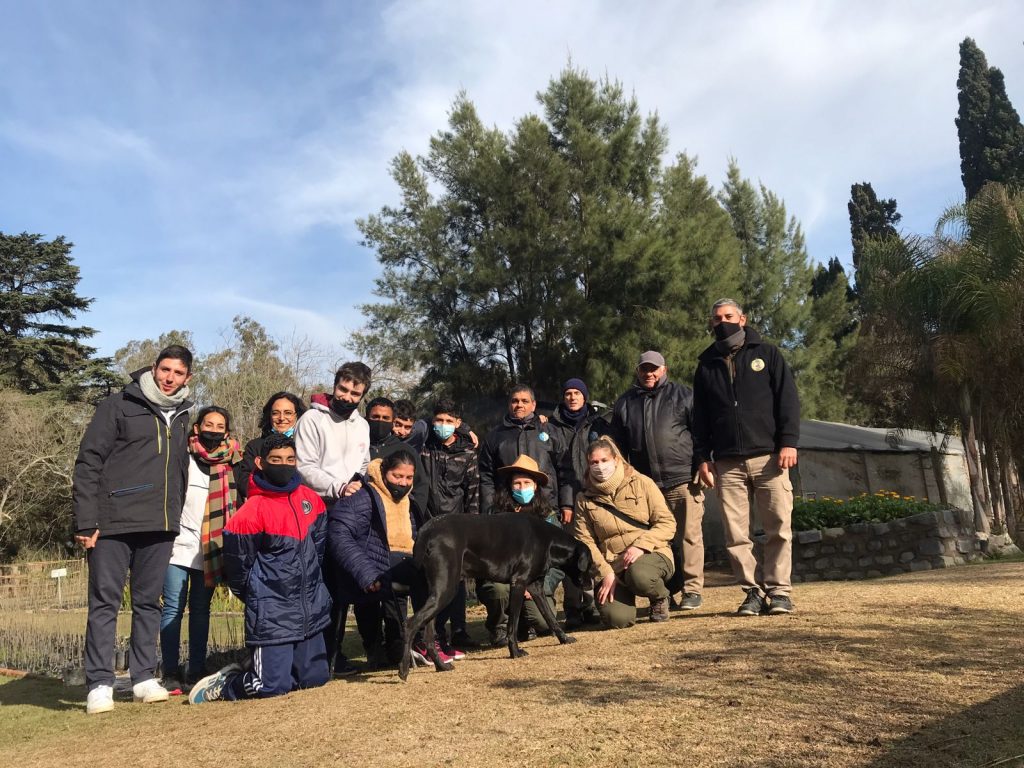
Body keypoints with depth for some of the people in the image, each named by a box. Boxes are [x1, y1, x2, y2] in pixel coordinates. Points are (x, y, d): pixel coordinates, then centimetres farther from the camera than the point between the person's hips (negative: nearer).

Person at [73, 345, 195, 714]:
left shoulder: (182, 417, 14)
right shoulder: (118, 406, -2)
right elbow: (88, 463, -6)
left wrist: (175, 517, 13)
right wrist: (86, 521, -11)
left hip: (160, 528, 5)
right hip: (114, 524, -5)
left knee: (149, 602, 10)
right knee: (104, 603, 1)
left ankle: (145, 677, 18)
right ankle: (100, 684, 7)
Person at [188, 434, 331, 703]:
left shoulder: (310, 499, 3)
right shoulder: (253, 510, -15)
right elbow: (237, 561, -8)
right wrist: (256, 599, 4)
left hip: (311, 611, 6)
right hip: (272, 616, -6)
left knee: (315, 677, 11)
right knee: (273, 686, -7)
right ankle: (224, 683, 18)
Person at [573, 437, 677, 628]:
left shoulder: (642, 483, 0)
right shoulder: (585, 499, 5)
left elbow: (668, 523, -3)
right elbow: (585, 541, 0)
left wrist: (640, 545, -18)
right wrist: (606, 573, -13)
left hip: (651, 554, -1)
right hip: (612, 565, 2)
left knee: (638, 575, -37)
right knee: (616, 619, -23)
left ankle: (660, 598, 0)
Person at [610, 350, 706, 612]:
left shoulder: (683, 395, 6)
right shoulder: (624, 404, 16)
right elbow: (618, 446, 19)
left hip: (683, 480, -3)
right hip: (645, 484, 4)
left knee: (688, 536, -4)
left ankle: (692, 590, 6)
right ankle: (666, 591, 18)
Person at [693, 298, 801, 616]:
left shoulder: (766, 353, 10)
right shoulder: (707, 365, 16)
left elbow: (788, 399, 3)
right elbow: (700, 416, 16)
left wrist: (789, 441, -8)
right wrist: (703, 457, 7)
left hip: (769, 457, -2)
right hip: (727, 462, 2)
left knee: (779, 527, -4)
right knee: (735, 533, -1)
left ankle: (779, 590, 6)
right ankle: (754, 591, 8)